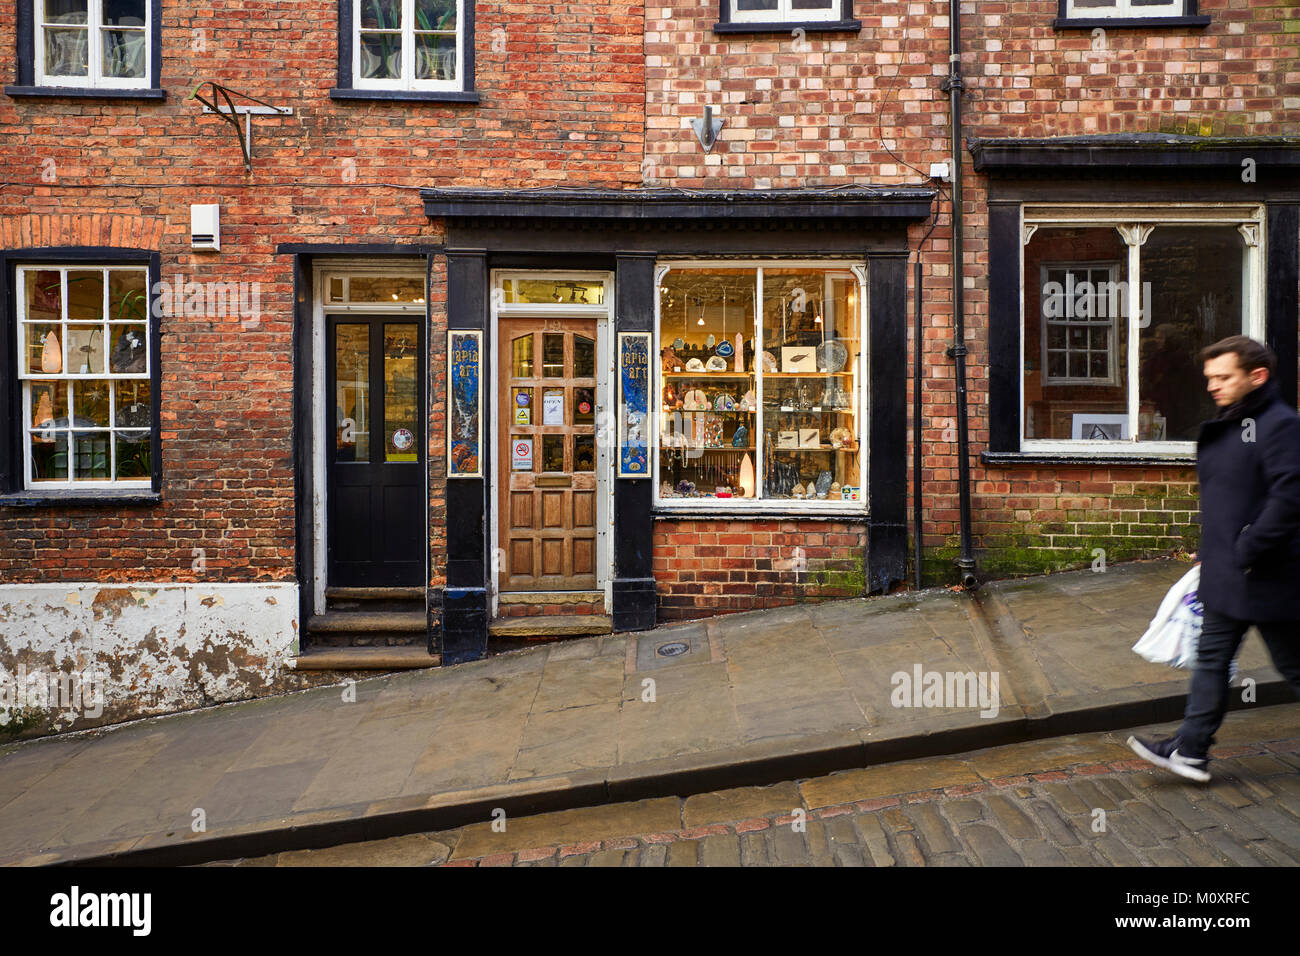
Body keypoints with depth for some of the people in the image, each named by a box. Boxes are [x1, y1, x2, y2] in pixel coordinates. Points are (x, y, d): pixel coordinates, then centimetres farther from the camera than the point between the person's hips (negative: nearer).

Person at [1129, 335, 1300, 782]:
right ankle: (1190, 750, 18)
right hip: (1225, 577, 9)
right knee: (1211, 658, 11)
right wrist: (1209, 552, 17)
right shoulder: (1225, 427, 12)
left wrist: (1248, 551, -21)